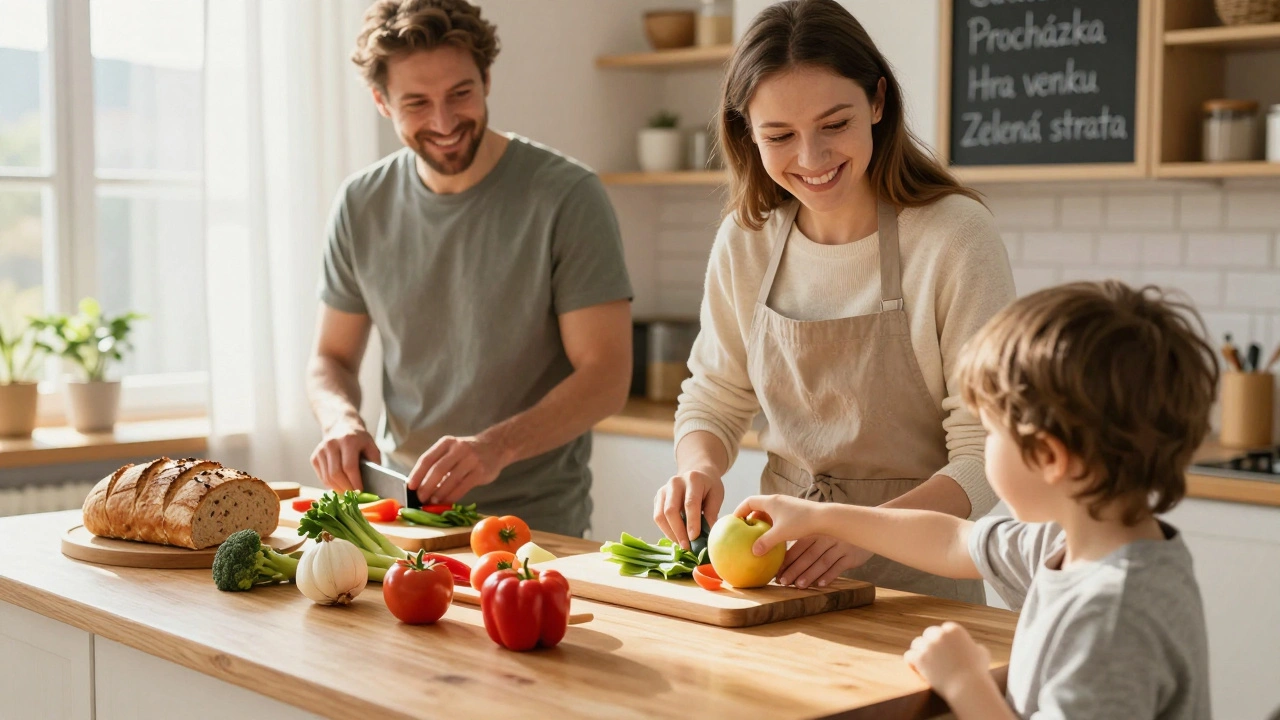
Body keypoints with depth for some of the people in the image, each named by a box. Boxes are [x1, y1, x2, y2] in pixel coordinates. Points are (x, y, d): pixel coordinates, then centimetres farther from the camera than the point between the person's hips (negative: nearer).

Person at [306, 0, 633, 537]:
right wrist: (341, 421, -7)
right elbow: (332, 357, 16)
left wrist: (496, 446, -25)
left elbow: (606, 376, -9)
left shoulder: (567, 197, -6)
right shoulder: (362, 206, 7)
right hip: (397, 509, 4)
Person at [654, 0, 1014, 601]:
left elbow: (985, 454, -10)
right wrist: (699, 467, -6)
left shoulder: (955, 236, -9)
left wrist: (872, 528, -26)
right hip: (778, 564, 3)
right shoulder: (745, 241, 6)